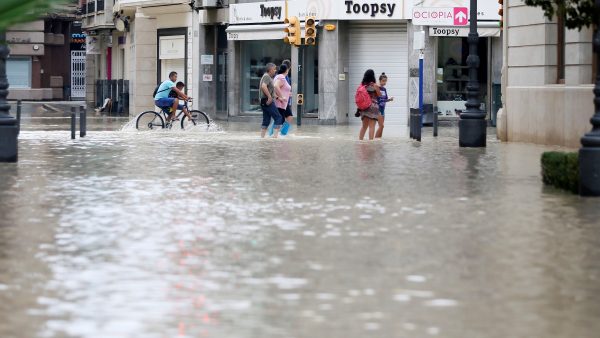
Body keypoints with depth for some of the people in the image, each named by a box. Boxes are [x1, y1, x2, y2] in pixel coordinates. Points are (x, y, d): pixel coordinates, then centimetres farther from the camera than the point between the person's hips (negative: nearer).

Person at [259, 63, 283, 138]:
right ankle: (275, 135, -14)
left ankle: (262, 137, 10)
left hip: (264, 102, 10)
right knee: (278, 118, -9)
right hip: (267, 101, -10)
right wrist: (269, 97, -26)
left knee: (266, 121, 11)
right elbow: (263, 86, -27)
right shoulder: (267, 77, -11)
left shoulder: (268, 77, 20)